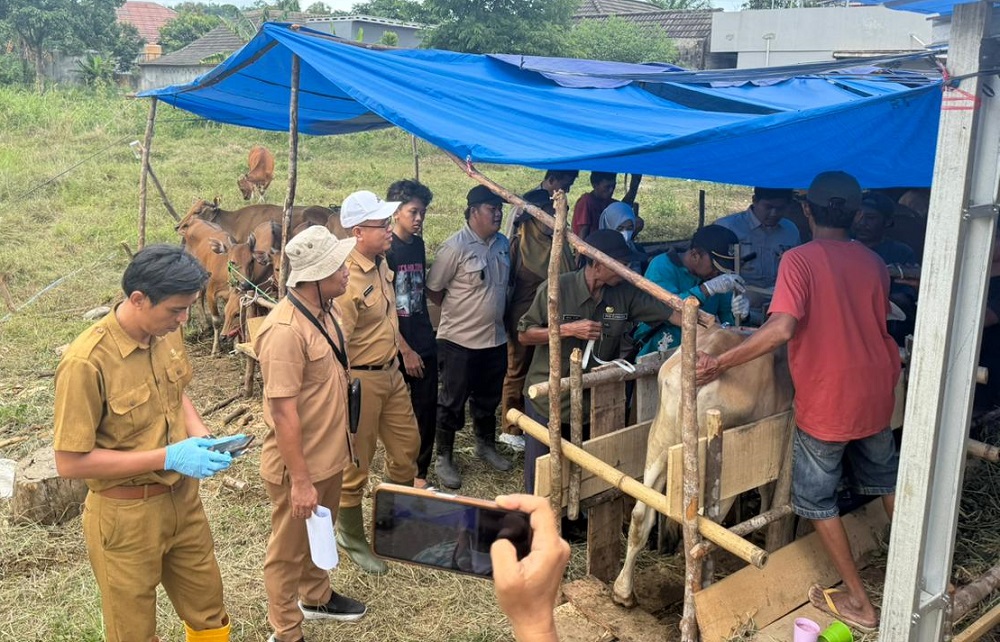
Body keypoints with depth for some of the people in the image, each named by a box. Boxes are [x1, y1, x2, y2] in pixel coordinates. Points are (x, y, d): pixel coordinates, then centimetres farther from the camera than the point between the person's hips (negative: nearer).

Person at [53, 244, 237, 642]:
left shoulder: (167, 333, -6)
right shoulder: (87, 362, -27)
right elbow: (70, 462, -23)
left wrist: (201, 437, -7)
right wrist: (167, 457, -27)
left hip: (182, 499, 6)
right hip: (126, 516, -6)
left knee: (208, 608, 22)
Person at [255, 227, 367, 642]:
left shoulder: (326, 311, 0)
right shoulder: (285, 330, -28)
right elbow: (284, 412, -27)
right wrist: (300, 480, -24)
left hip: (330, 454, 8)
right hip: (298, 465, -8)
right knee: (289, 550, 11)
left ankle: (316, 598, 49)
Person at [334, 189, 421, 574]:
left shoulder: (381, 263, 2)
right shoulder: (347, 278, -26)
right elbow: (336, 343, -25)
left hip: (391, 372, 9)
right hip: (361, 379, -9)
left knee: (407, 445, 20)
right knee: (356, 462, 8)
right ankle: (350, 535, 28)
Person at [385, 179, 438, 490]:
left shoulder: (418, 244, 8)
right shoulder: (385, 249, -12)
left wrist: (427, 336, 14)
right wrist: (406, 351, -15)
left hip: (424, 343, 6)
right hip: (397, 347, -6)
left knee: (427, 412, 8)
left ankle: (420, 473, 22)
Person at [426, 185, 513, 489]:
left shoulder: (504, 244, 3)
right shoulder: (455, 247, -18)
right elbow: (433, 289, -12)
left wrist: (495, 313, 11)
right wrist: (457, 311, -1)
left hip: (495, 338, 6)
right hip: (459, 340, -6)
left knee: (488, 398, 22)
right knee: (452, 402, 7)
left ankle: (486, 445, 42)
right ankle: (443, 459, 20)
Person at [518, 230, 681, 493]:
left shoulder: (625, 293, -6)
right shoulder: (556, 289, -15)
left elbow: (671, 312, -8)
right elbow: (524, 335, -10)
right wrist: (568, 329, -22)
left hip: (592, 401, 4)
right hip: (548, 400, -3)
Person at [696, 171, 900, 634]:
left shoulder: (799, 259, -16)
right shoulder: (873, 262, 3)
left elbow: (782, 328, -30)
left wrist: (719, 363, -26)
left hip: (827, 401, -6)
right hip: (875, 395, 6)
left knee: (816, 497, 12)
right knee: (886, 479, 28)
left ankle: (857, 601, 18)